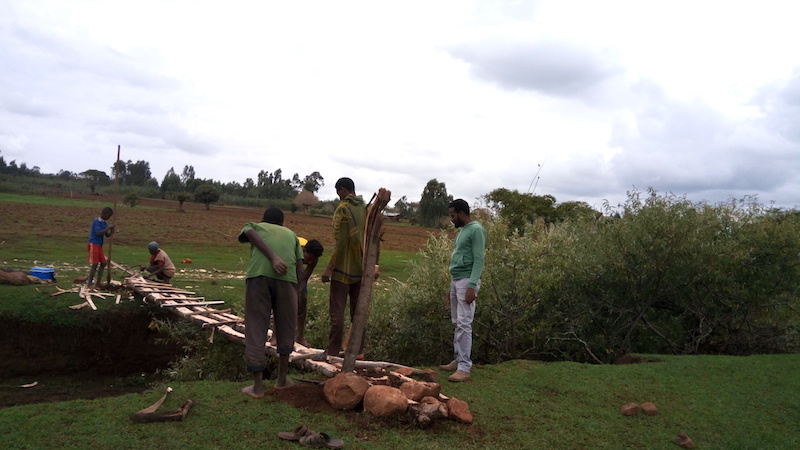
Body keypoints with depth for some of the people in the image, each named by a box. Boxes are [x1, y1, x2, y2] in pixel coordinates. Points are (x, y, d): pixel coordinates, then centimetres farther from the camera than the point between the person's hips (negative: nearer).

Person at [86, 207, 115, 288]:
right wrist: (108, 228, -24)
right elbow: (98, 232, -27)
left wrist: (111, 232, -5)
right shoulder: (97, 221, -14)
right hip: (93, 244, -9)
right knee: (95, 264, -7)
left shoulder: (104, 223, 10)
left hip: (99, 245, 9)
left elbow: (107, 235, 14)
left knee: (103, 263, 10)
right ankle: (90, 283, 3)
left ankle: (98, 283, 16)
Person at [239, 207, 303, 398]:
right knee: (285, 330, 17)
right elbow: (300, 269, 21)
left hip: (258, 275, -1)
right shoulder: (291, 234, 34)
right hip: (286, 278, 1)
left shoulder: (252, 225, 31)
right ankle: (282, 378, 28)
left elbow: (250, 234, 4)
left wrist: (273, 257, -7)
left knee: (255, 330, 7)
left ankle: (258, 386, 12)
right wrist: (296, 295, 25)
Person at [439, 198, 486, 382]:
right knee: (457, 323, 12)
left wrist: (472, 286, -24)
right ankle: (458, 360, 19)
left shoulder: (476, 230, -10)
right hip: (456, 280, 10)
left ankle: (464, 368, -10)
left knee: (464, 324, -11)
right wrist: (451, 287, 21)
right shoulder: (462, 231, 19)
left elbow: (479, 260, -16)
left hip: (467, 281, -10)